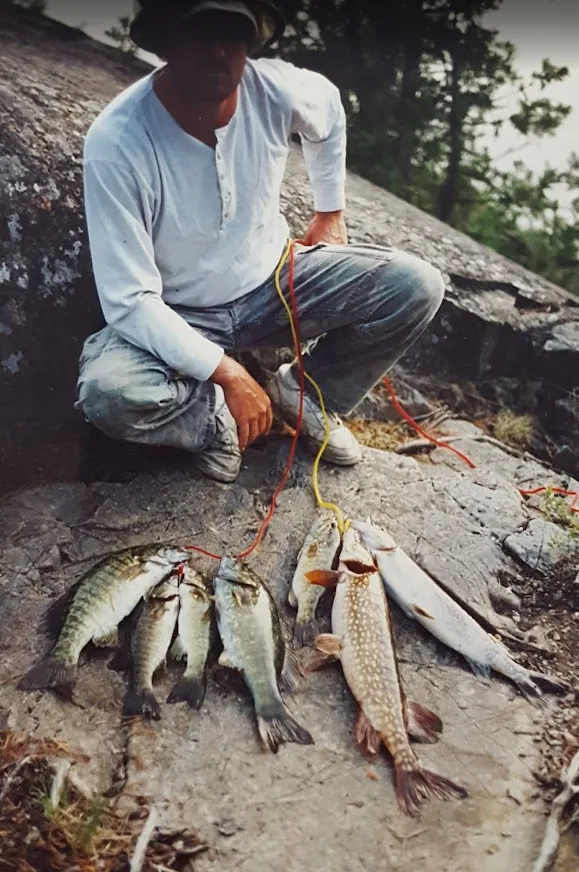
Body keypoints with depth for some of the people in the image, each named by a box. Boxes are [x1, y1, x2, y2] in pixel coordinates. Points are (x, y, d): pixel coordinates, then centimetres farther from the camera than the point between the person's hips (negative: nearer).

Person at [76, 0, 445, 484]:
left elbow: (329, 111, 11)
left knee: (417, 286, -15)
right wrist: (228, 374, -28)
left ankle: (306, 392, 6)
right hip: (178, 316, -3)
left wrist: (330, 214, 17)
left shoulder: (279, 90, -17)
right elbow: (129, 301, -26)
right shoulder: (117, 140, -27)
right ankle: (214, 416, -1)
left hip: (274, 280, 4)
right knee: (107, 394, -35)